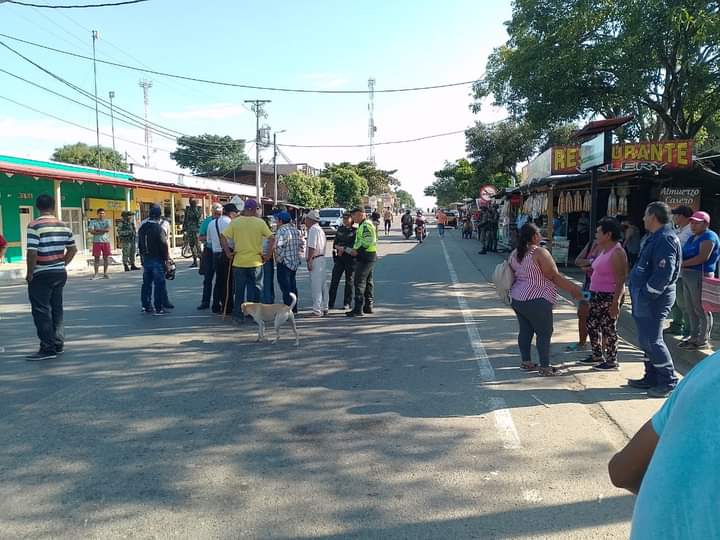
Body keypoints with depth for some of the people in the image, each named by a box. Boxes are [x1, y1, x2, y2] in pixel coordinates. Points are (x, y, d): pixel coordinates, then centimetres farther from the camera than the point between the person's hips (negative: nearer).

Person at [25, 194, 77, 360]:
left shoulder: (34, 226, -14)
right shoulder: (63, 226, 6)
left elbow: (32, 252, -20)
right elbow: (72, 249, 11)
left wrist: (29, 273, -9)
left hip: (41, 275, -6)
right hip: (60, 273, 6)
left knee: (41, 311, -1)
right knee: (56, 309, 14)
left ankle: (48, 348, 0)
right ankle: (58, 344, 19)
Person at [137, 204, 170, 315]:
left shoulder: (142, 228, 7)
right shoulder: (159, 228, -15)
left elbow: (139, 244, 14)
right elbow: (164, 246, -15)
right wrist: (167, 260, -9)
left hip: (146, 259, 7)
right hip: (157, 260, -7)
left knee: (147, 282, 14)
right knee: (159, 283, -3)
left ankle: (146, 306, 21)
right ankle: (158, 308, -3)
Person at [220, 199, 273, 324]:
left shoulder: (235, 222, -1)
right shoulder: (260, 222, -5)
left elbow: (223, 237, -6)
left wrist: (228, 253, -1)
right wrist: (267, 255, -2)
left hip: (239, 262, 1)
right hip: (255, 262, -1)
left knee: (239, 290, 10)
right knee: (255, 289, 10)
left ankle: (238, 316, 14)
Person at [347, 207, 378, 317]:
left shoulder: (366, 225, -15)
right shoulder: (362, 225, 18)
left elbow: (368, 242, -25)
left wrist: (357, 250, -19)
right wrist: (354, 249, 12)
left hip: (366, 257, -11)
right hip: (369, 257, 11)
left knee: (359, 282, -10)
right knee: (368, 281, 15)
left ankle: (358, 309, -10)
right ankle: (368, 306, 22)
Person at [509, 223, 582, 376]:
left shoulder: (514, 254, 9)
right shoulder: (539, 252, -15)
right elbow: (555, 276, -14)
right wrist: (573, 289, -6)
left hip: (516, 298, 8)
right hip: (536, 300, -8)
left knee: (525, 330, 15)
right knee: (544, 332, -1)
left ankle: (526, 362, 21)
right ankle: (545, 367, 1)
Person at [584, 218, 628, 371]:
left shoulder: (617, 252, -17)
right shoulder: (603, 250, 12)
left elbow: (620, 280, -20)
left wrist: (616, 302, -23)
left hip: (609, 296, -10)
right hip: (597, 295, 10)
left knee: (608, 327, -1)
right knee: (592, 325, 14)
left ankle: (612, 361, 10)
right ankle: (597, 356, 27)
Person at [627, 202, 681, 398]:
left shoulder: (665, 239, -18)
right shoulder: (655, 237, 14)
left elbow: (664, 273, -26)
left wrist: (646, 294, -21)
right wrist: (640, 294, 16)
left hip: (654, 299, -10)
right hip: (646, 296, 10)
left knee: (651, 340, -5)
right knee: (646, 339, 16)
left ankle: (668, 382, 5)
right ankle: (651, 378, 25)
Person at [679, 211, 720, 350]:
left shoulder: (708, 237, -10)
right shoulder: (692, 237, 18)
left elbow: (703, 257, -20)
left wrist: (682, 264, -17)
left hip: (700, 275, -9)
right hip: (687, 276, 9)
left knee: (701, 310, -3)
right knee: (691, 309, 12)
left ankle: (703, 340, 4)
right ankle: (694, 337, 20)